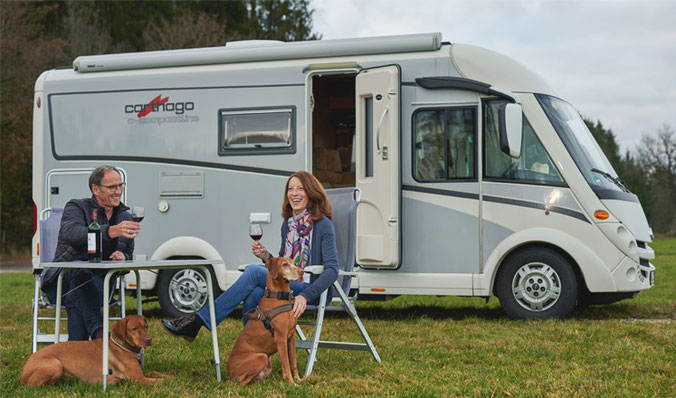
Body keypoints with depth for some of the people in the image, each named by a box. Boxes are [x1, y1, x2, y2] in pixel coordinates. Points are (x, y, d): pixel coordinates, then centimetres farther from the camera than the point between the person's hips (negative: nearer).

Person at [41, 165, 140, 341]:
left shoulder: (124, 217, 16)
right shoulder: (76, 207, -1)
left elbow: (129, 258, 22)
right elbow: (71, 233, -27)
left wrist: (123, 257, -7)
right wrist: (112, 231, -43)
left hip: (99, 284, 3)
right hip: (64, 279, -3)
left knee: (75, 300, -34)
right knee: (79, 269, -39)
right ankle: (98, 330, -54)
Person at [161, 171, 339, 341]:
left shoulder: (323, 225, -6)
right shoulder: (288, 224, 15)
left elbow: (332, 270, -16)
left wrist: (305, 296, -29)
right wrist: (266, 257, -1)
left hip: (312, 290, -6)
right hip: (287, 287, 6)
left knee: (255, 271, -24)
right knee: (254, 294, -28)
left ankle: (199, 320, -23)